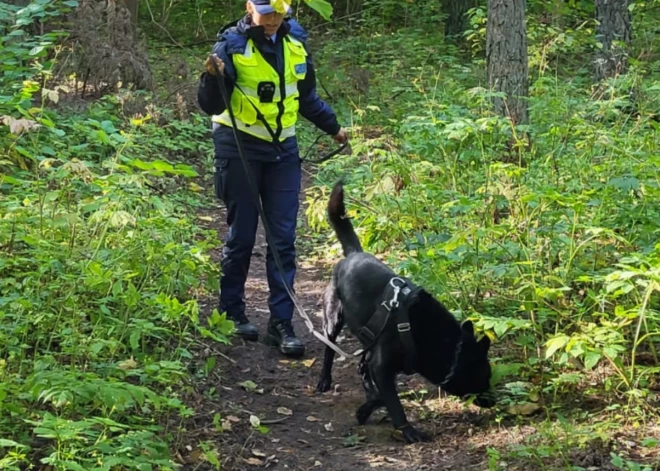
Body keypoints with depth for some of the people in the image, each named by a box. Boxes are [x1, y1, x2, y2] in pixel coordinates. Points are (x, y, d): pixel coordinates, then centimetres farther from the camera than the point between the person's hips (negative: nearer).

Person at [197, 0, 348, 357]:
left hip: (283, 150, 4)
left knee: (283, 238, 1)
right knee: (241, 236, 4)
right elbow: (211, 106, -13)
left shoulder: (295, 41, 3)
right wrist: (212, 77, -32)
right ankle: (231, 313, 21)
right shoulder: (232, 44, -11)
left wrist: (333, 127, 27)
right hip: (240, 150, -4)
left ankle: (280, 323, 5)